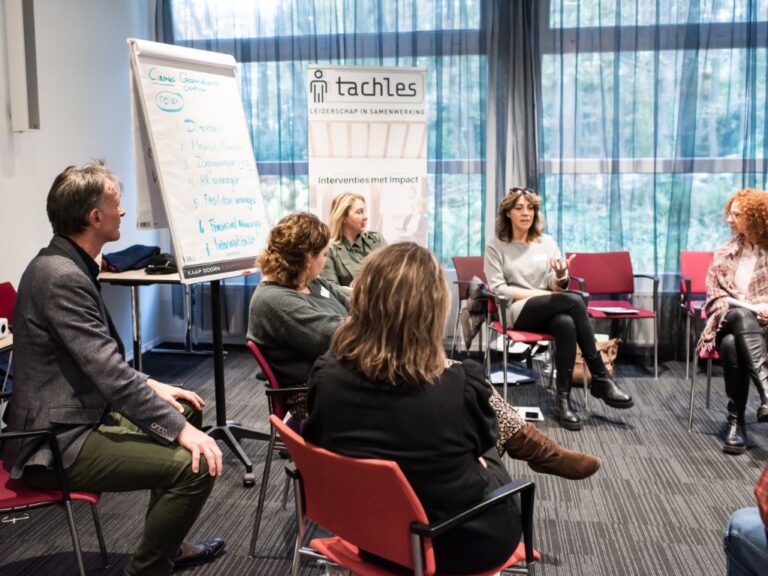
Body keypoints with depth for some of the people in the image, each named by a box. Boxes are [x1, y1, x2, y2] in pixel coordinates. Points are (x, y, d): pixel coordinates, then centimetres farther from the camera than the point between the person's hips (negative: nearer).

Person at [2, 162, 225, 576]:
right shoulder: (62, 278, -23)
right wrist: (179, 429, -24)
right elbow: (110, 373, -27)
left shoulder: (63, 264, 9)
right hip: (56, 444, -11)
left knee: (183, 413, 22)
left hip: (74, 417, 11)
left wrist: (151, 386, 9)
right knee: (194, 466, -21)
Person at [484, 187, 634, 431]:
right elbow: (497, 288, -5)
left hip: (550, 311, 3)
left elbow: (556, 287, 7)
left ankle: (563, 400, -33)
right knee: (574, 301, -31)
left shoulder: (547, 242, 14)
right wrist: (539, 293, -12)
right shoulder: (496, 246, 5)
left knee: (566, 324, -37)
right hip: (518, 312, -3)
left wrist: (560, 277, -18)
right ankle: (600, 380, -28)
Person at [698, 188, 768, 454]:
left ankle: (736, 420, -35)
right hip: (729, 320, 1)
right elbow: (714, 295, 8)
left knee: (733, 344, -36)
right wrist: (744, 307, -9)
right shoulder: (725, 254, 16)